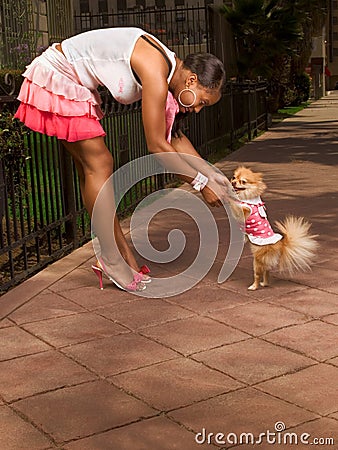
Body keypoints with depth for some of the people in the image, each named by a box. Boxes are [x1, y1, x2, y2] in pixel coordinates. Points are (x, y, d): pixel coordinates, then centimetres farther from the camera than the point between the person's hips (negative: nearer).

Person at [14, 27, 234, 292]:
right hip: (55, 79, -10)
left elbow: (173, 137, 8)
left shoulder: (168, 68, 2)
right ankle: (112, 259, 0)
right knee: (98, 164, -8)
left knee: (91, 167, 8)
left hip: (75, 86, 10)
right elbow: (157, 145, -24)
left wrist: (213, 176, 6)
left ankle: (123, 254, 13)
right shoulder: (156, 72, -26)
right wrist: (201, 183, -17)